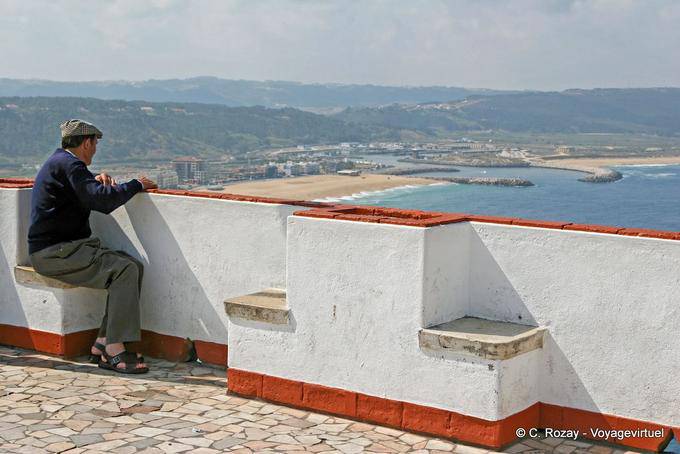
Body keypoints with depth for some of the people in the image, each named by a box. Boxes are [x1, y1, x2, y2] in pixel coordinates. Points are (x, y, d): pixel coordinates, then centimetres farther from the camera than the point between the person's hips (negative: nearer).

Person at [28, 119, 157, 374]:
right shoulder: (67, 164, -13)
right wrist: (136, 185, -10)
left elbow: (86, 193, 39)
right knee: (124, 270, -23)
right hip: (53, 252, -10)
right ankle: (114, 352, -23)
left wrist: (96, 181, 16)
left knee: (134, 266, -2)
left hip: (65, 247, 10)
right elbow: (102, 200, -24)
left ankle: (103, 344, -5)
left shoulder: (60, 160, 20)